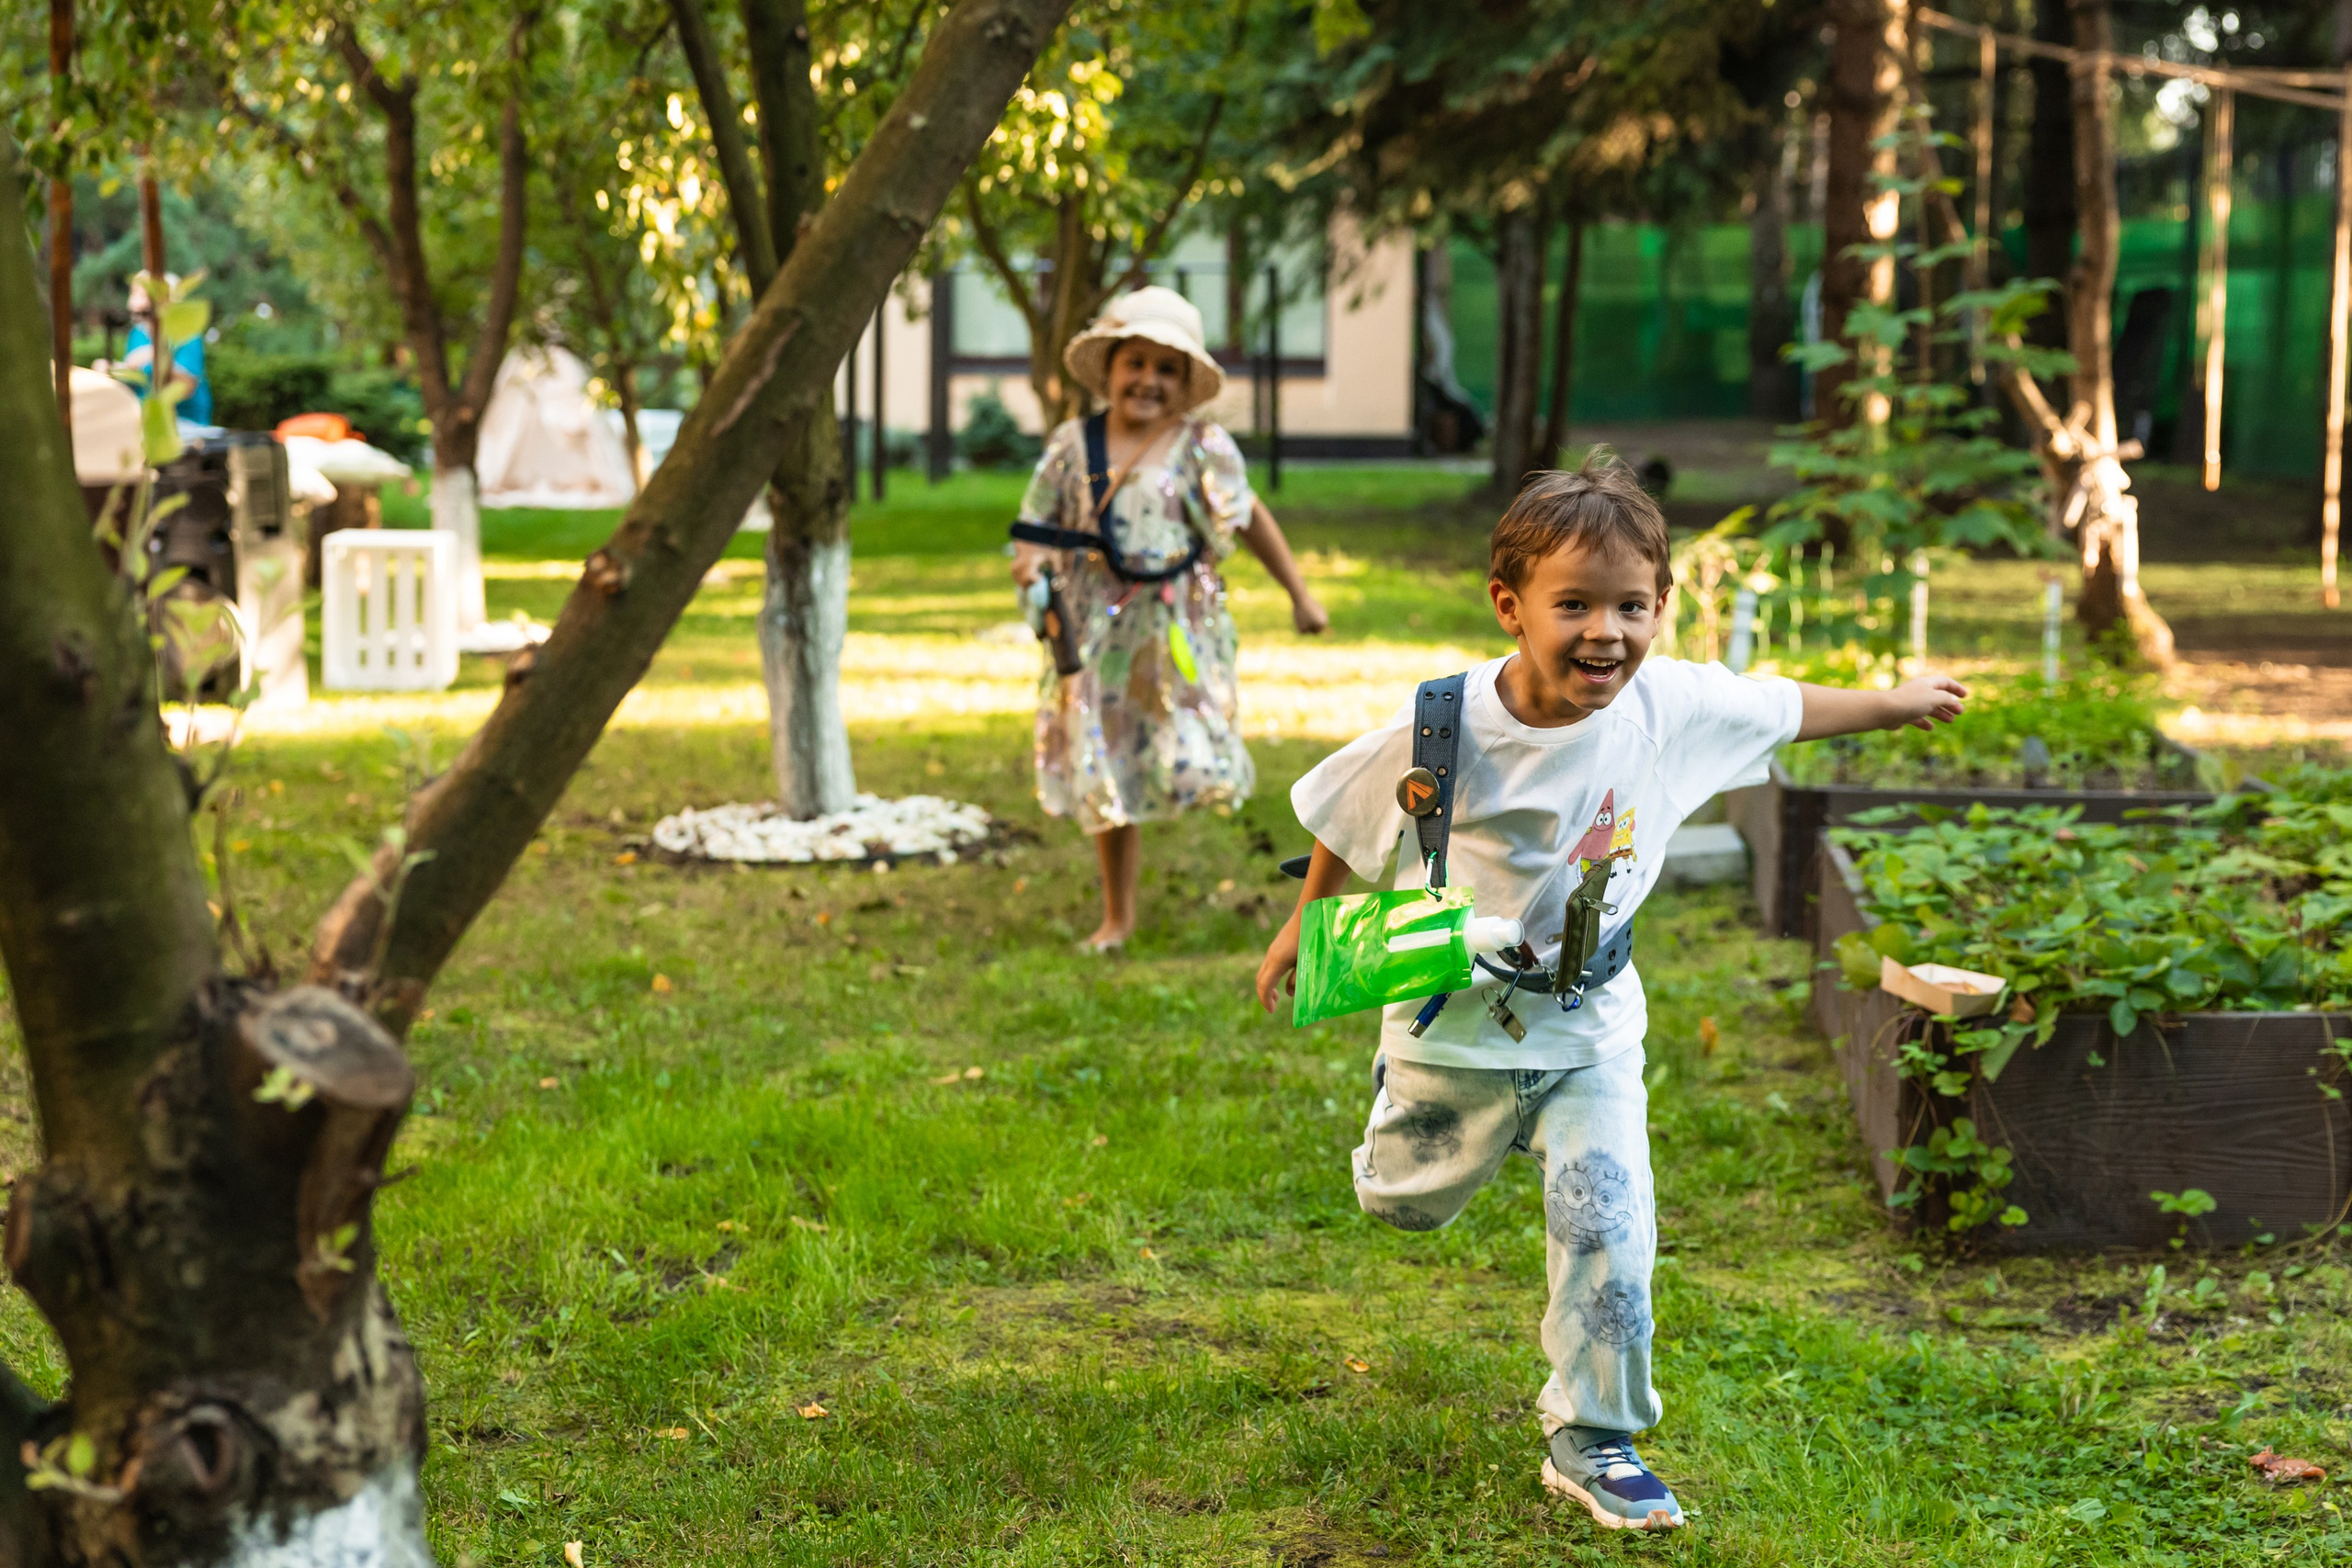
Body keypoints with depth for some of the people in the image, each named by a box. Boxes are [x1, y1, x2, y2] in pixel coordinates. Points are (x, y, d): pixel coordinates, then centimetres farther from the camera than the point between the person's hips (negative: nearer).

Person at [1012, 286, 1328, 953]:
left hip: (1180, 631, -1)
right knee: (1106, 775, 8)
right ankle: (1117, 917, 21)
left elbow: (1250, 519, 7)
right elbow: (1039, 523, 6)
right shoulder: (1073, 446, -1)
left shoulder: (1203, 448, -3)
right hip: (1099, 634, 2)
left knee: (1190, 763, -15)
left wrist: (1300, 595, 9)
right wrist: (1030, 559, -17)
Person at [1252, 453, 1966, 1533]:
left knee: (1610, 1237, -7)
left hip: (1592, 1028, 1)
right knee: (1404, 1207, 21)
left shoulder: (1673, 705, -18)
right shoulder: (1444, 725, -25)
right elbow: (1349, 818, -7)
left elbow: (1785, 709, 3)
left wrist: (1893, 704, 15)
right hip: (1457, 1021, -1)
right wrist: (1307, 926, 6)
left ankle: (1590, 1443, 12)